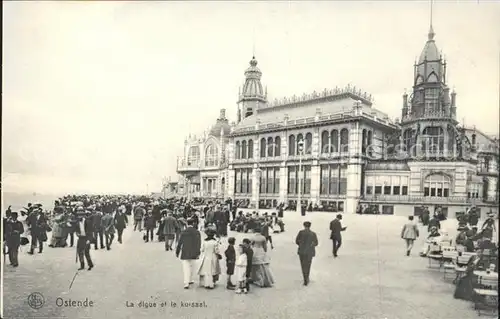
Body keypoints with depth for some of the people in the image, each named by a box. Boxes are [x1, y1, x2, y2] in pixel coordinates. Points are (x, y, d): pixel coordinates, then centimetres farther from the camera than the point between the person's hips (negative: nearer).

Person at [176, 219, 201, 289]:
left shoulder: (183, 232, -7)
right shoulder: (197, 232, -2)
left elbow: (179, 243, -3)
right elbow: (199, 243, -6)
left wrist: (177, 252, 7)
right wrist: (198, 253, -4)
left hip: (185, 253, -2)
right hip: (194, 253, 2)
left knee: (186, 267, -1)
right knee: (192, 267, 19)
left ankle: (186, 283, -10)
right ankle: (190, 280, 31)